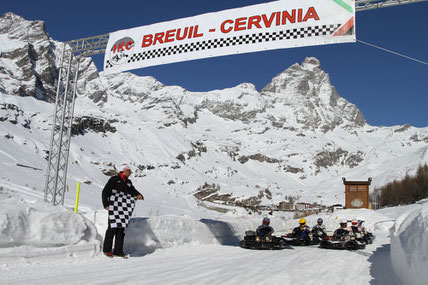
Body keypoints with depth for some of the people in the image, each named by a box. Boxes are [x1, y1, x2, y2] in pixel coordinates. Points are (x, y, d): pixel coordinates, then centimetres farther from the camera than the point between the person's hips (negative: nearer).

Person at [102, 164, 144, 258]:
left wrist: (139, 195, -5)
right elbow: (105, 191, -1)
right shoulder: (114, 179, 2)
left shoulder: (128, 182, 20)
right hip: (114, 207, -6)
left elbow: (134, 191, 18)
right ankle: (107, 249, 2)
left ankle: (118, 250, 8)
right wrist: (106, 204, -10)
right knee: (113, 227, -10)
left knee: (121, 228, 3)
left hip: (125, 208, 6)